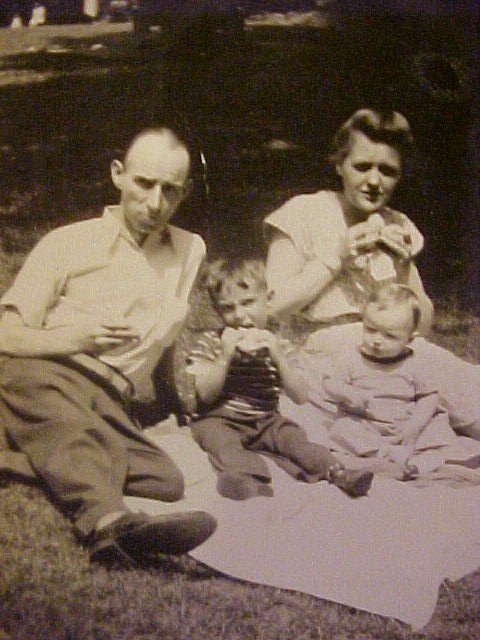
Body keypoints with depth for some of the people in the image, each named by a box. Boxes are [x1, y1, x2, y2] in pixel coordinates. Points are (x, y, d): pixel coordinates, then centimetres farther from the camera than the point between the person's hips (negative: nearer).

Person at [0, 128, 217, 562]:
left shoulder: (192, 250, 23)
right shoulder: (69, 242, 11)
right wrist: (67, 338, -14)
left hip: (113, 405, 3)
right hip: (44, 378, -3)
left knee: (167, 482, -27)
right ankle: (109, 521, -60)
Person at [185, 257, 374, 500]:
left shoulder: (276, 345, 5)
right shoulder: (210, 342, 2)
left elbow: (300, 396, -6)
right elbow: (205, 394, -10)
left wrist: (278, 356, -18)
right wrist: (225, 355, -22)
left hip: (264, 421, 2)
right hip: (220, 419, -2)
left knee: (291, 434, -23)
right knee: (214, 434, -32)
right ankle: (249, 476, -57)